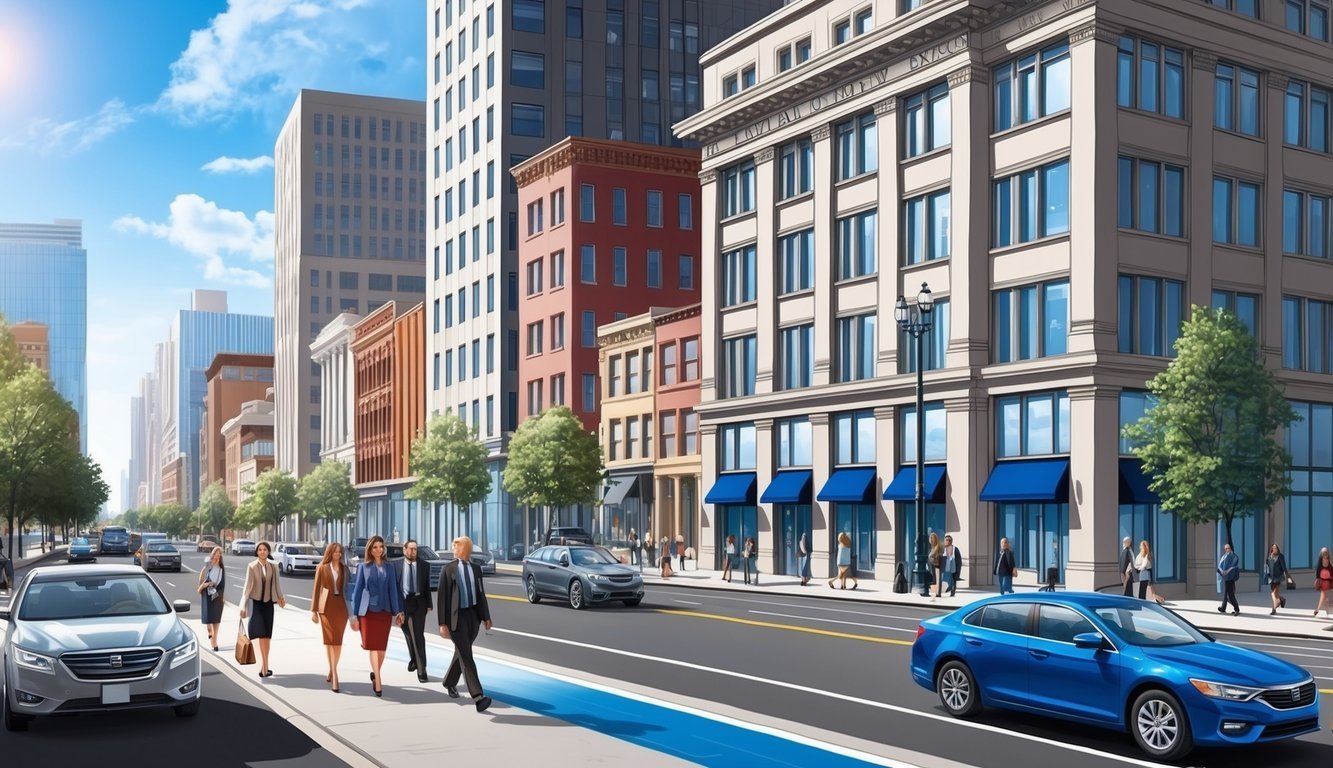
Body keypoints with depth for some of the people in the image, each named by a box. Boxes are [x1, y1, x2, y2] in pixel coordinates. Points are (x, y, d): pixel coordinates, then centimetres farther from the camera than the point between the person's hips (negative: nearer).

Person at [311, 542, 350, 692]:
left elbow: (347, 588, 10)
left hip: (341, 606, 2)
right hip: (326, 606, -2)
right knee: (329, 639, -6)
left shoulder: (344, 568, 10)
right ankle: (334, 675, -10)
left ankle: (331, 671, 19)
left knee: (338, 640, 5)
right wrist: (314, 610, -1)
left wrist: (350, 609, 8)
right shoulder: (322, 568, 3)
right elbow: (316, 589, 3)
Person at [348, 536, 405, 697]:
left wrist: (396, 612, 1)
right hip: (367, 611, -2)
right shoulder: (363, 567, 2)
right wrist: (355, 615, 1)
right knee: (373, 646, -6)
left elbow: (392, 589, 6)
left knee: (381, 647, 6)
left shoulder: (388, 567, 6)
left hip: (384, 610, 2)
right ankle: (378, 680, -8)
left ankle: (375, 674, 28)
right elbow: (357, 590, 3)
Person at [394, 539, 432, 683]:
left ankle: (421, 669, -6)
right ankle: (414, 659, 37)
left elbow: (427, 586, 6)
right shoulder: (396, 565, 1)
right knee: (408, 634, 14)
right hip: (402, 602, 1)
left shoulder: (424, 566, 4)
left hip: (418, 602, -1)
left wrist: (429, 605, 2)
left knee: (418, 635, -8)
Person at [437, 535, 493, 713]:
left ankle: (450, 682, 42)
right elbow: (442, 597, -8)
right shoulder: (448, 569, -5)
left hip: (473, 615, 6)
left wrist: (486, 617, 8)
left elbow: (481, 593, 12)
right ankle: (478, 697, -19)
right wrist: (443, 623, -14)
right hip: (457, 616, -6)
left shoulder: (476, 568, 10)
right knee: (466, 656, -12)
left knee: (461, 653, 17)